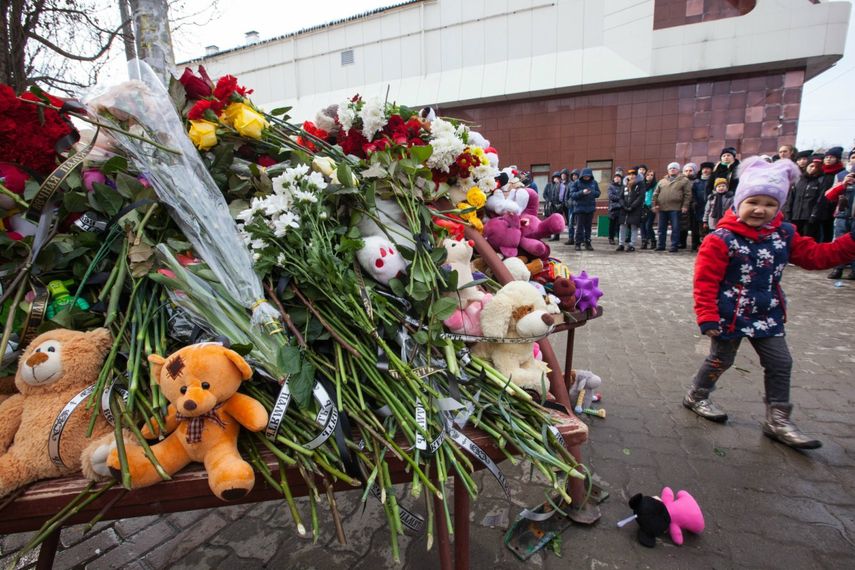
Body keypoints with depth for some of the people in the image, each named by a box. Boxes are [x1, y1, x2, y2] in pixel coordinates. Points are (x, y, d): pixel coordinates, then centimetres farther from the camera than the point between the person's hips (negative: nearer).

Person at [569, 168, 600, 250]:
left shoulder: (594, 183, 7)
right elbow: (572, 195, -9)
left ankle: (587, 243, 14)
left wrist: (592, 192, -12)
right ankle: (578, 243, 2)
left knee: (588, 226, 7)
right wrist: (582, 192, -23)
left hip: (590, 208, 3)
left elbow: (598, 193, 9)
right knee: (579, 226, -4)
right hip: (579, 208, -3)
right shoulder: (576, 183, -3)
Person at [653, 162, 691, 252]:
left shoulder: (684, 180, 4)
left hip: (675, 208, -4)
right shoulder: (662, 181, 16)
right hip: (662, 208, 4)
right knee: (662, 228, 8)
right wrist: (655, 204, 1)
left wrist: (685, 206, -10)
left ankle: (674, 246, 3)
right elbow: (656, 194, 13)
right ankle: (661, 245, 16)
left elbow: (688, 194, -2)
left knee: (675, 228, -2)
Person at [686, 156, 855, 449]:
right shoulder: (722, 239, -20)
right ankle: (696, 396, 33)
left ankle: (778, 420, 25)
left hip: (767, 316, 7)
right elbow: (705, 281, -21)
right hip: (730, 315, -6)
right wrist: (707, 317, -22)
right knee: (720, 360, 9)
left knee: (780, 363, 11)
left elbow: (814, 255, 10)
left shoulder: (784, 234, 1)